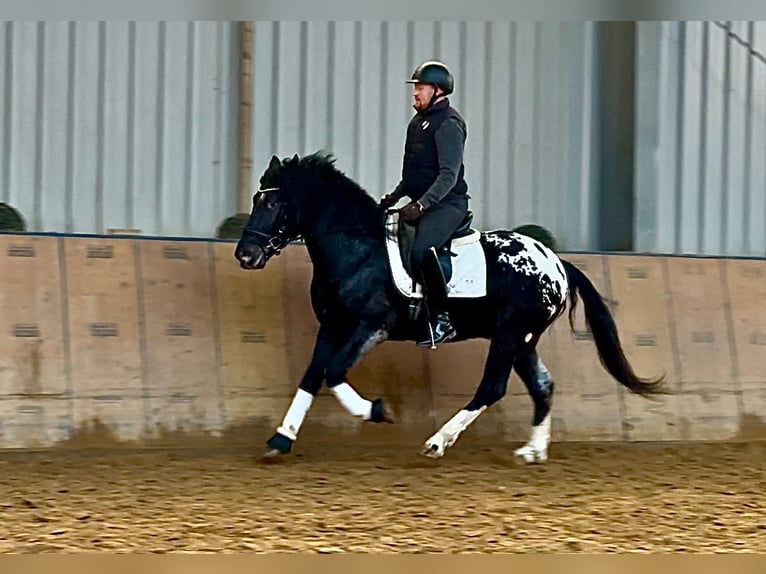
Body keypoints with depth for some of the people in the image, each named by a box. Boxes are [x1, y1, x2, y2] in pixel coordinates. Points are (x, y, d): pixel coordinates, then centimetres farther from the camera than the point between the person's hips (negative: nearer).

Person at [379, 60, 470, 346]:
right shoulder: (418, 122, 17)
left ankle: (442, 320, -26)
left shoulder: (448, 124, -13)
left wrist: (421, 205, -30)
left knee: (420, 249, -32)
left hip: (447, 204, -10)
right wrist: (396, 195, 12)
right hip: (422, 204, 10)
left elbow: (449, 175, -21)